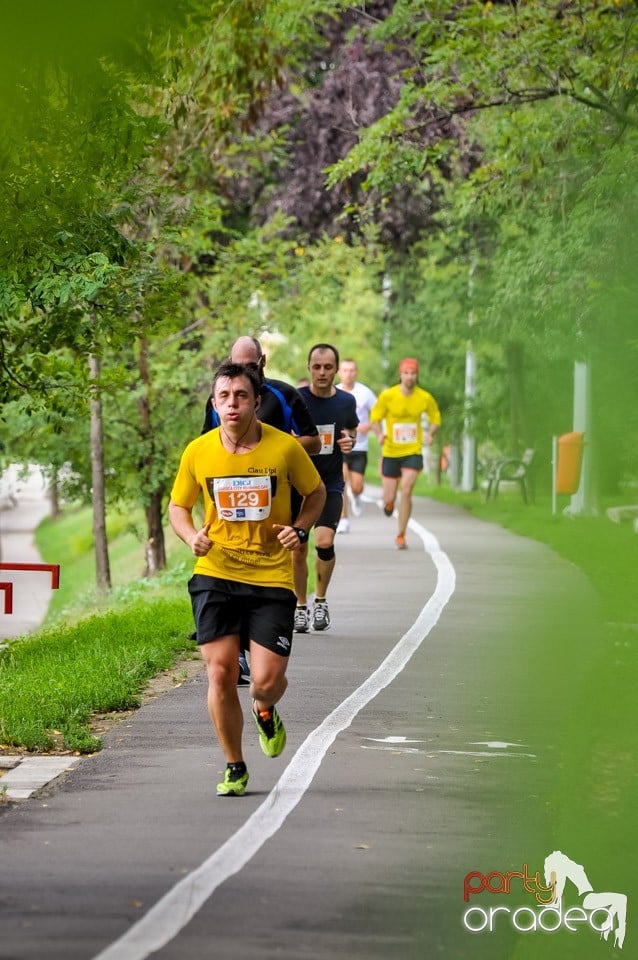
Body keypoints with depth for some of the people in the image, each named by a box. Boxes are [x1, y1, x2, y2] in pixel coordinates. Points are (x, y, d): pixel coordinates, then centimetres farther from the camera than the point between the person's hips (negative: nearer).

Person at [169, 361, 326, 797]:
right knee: (220, 673, -6)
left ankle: (266, 712, 32)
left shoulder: (285, 448, -6)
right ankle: (234, 768, 13)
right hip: (215, 574, 1)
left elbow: (316, 493, 10)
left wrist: (300, 529, -8)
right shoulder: (198, 452, -2)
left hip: (271, 578, -1)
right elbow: (178, 505, 12)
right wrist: (192, 536, -9)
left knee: (267, 681, -8)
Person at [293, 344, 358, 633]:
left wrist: (349, 441, -5)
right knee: (298, 550, 0)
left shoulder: (346, 401, 1)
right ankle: (301, 607, 19)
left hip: (331, 484, 1)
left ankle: (320, 600, 6)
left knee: (325, 542, -17)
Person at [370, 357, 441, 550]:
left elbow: (435, 417, 11)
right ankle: (388, 503, 46)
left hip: (413, 452, 0)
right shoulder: (387, 396, -9)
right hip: (390, 452, 0)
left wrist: (430, 434, -9)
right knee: (389, 497, 4)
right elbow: (375, 418, 1)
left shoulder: (425, 398, -5)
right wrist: (380, 433, -19)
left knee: (406, 491, -17)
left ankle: (401, 536, -3)